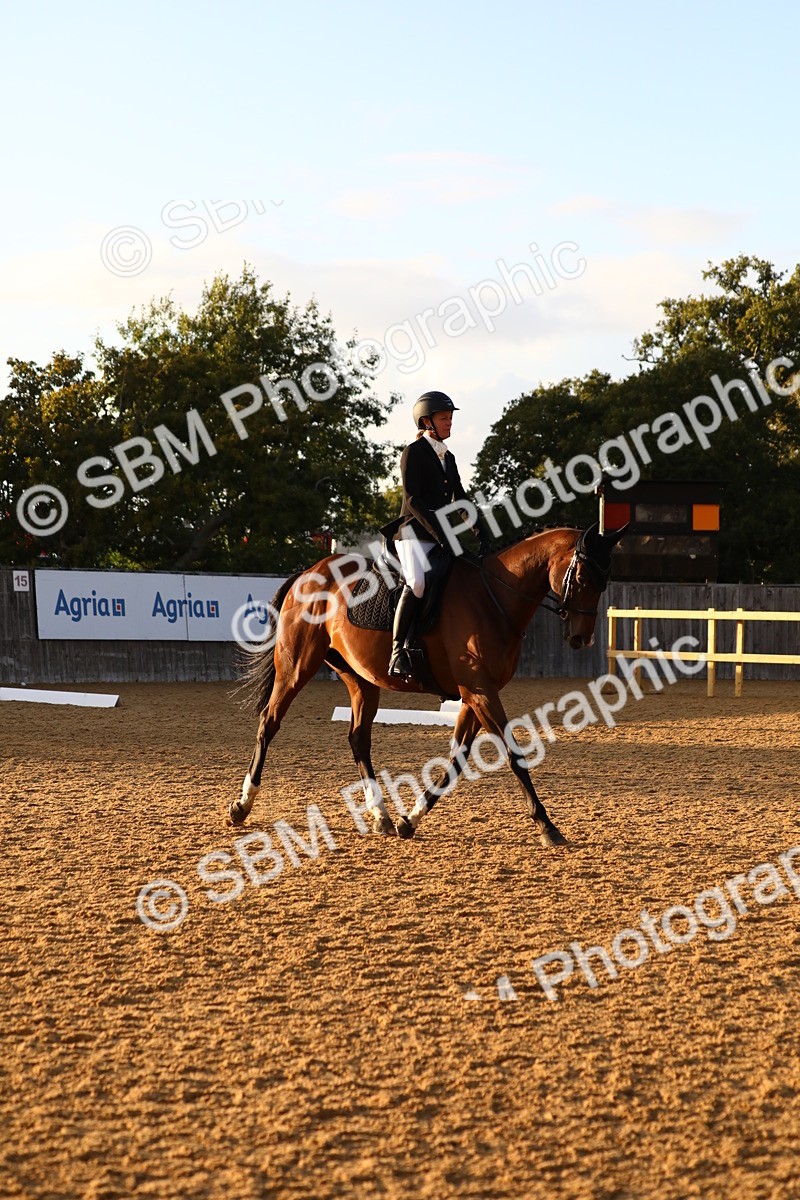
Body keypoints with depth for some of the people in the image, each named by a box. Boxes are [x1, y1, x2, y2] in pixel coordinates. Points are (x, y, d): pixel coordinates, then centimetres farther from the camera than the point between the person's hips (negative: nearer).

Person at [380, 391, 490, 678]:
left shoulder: (448, 458, 20)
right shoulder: (414, 452, -3)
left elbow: (460, 499, 21)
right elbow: (412, 498, -13)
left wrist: (481, 528, 6)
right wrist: (438, 533, -20)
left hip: (441, 534, 8)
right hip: (414, 531, -8)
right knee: (418, 582, -31)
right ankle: (397, 650, -30)